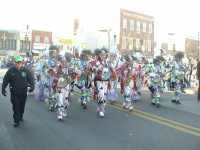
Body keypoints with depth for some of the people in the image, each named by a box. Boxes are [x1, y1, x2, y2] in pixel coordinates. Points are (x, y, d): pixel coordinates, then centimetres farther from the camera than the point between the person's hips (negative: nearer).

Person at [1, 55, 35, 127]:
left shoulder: (26, 70, -4)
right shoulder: (11, 70, -6)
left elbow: (31, 78, -2)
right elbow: (5, 80, 0)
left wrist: (32, 86, -19)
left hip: (23, 93, 2)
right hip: (14, 93, -2)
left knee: (22, 107, 17)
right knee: (16, 108, -2)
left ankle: (20, 117, 37)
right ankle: (16, 121, 6)